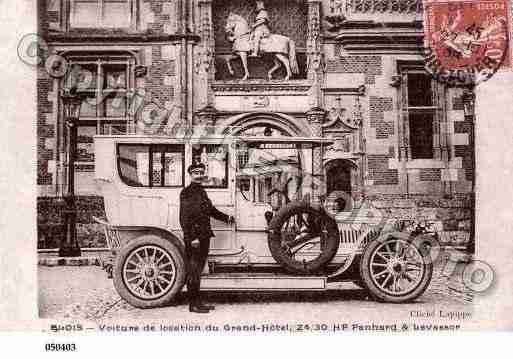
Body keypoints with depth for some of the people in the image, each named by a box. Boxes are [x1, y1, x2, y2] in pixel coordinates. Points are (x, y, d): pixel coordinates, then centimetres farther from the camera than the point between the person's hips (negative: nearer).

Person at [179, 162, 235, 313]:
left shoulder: (202, 192, 16)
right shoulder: (186, 193, -10)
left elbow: (211, 210, 25)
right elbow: (184, 217, -16)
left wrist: (226, 217, 15)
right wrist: (192, 238, -21)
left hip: (204, 236, 8)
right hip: (194, 237, -8)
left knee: (198, 270, 14)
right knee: (194, 271, -2)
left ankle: (197, 302, 22)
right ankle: (194, 304, 7)